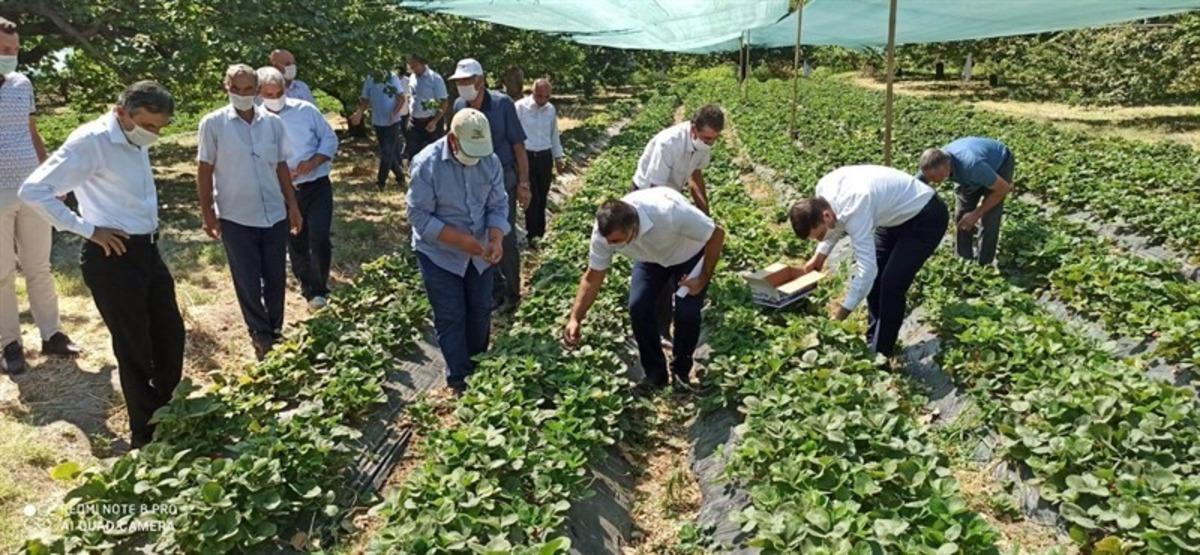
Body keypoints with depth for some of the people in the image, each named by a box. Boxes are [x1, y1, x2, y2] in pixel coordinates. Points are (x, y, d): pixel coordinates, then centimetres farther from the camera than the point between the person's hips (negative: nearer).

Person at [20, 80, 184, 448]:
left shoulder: (134, 140, 7)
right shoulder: (90, 142, -17)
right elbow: (34, 191, -20)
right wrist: (88, 229, -17)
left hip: (147, 251, 8)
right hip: (113, 257, -8)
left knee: (170, 333, 17)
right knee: (135, 350, 3)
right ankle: (147, 436, 21)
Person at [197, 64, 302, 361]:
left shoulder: (273, 122, 1)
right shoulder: (213, 124, -7)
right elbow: (205, 171, -2)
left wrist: (292, 206, 8)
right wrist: (207, 212, -4)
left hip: (275, 214, 3)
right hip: (235, 218, -2)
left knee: (276, 279, 12)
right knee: (248, 282, 9)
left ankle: (275, 331, 29)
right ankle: (261, 335, 25)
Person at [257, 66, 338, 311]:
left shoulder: (306, 110, -3)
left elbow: (330, 139, 2)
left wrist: (313, 162, -14)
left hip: (317, 186, -1)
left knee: (319, 238, -14)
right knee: (296, 246, 12)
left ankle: (319, 288, 7)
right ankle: (310, 290, 32)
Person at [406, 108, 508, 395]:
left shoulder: (491, 160, -9)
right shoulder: (427, 163, -22)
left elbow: (498, 205, -4)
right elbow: (419, 215, -21)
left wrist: (496, 239, -22)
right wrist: (459, 239, -30)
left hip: (479, 253, 5)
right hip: (439, 254, -4)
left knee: (481, 312, 15)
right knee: (451, 318, 2)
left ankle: (479, 370, 36)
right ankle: (460, 380, 17)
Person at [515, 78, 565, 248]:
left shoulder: (551, 109, 6)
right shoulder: (520, 107, -11)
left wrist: (558, 157, 19)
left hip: (545, 157, 5)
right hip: (526, 157, -4)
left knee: (542, 197, 10)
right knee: (532, 197, -6)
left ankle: (540, 233, 21)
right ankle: (532, 236, 3)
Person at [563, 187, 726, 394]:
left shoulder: (670, 212, -45)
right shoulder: (604, 231, -31)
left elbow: (717, 234, -29)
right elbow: (593, 277, -17)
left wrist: (704, 278, -24)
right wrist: (575, 318, -26)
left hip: (689, 254, -3)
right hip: (651, 257, 4)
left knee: (687, 312, -17)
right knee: (638, 307, -15)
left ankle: (681, 371, 10)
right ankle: (655, 373, 6)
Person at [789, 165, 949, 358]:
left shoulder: (854, 210, -40)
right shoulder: (823, 189, -15)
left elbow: (866, 268, -39)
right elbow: (838, 222, 8)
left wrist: (844, 311, -33)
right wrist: (820, 254, 0)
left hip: (926, 218, -9)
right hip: (897, 214, 9)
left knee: (891, 286, -14)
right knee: (875, 278, 8)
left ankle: (880, 354, -1)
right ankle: (872, 343, 21)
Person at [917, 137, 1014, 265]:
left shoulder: (972, 165, -46)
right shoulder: (933, 165, -30)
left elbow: (1004, 188, -30)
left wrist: (976, 213, -26)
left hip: (1000, 164, -5)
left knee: (989, 219, -12)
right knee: (962, 214, 1)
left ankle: (984, 264, 5)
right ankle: (964, 260, 19)